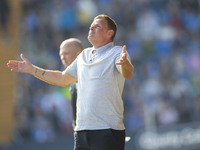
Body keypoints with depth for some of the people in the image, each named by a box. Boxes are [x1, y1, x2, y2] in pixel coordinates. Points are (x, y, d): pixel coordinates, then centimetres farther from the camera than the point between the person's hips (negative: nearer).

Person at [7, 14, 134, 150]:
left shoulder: (117, 52, -2)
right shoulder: (84, 55, 21)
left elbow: (127, 74, -22)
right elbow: (62, 79, 31)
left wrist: (125, 63, -47)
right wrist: (32, 69, 28)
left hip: (108, 130, -7)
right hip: (81, 130, 7)